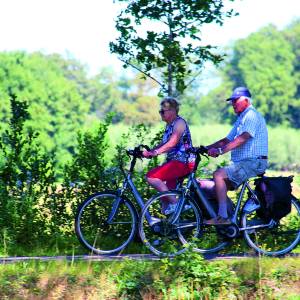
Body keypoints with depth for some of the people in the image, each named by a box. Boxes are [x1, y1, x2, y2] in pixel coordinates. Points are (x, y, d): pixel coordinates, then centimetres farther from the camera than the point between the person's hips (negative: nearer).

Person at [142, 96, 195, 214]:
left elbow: (172, 143, -22)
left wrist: (154, 152, -28)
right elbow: (164, 144, 19)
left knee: (151, 177, -22)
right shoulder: (169, 125, 21)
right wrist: (148, 152, 4)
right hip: (173, 161, 10)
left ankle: (175, 203, -20)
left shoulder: (179, 123, -10)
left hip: (183, 162, -10)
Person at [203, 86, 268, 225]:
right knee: (219, 187, 6)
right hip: (243, 162, 11)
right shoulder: (241, 119, 23)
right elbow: (227, 140, 20)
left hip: (253, 162, -11)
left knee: (218, 174, -23)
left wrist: (220, 151, -30)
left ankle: (222, 217, -26)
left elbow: (242, 138, -24)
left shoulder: (252, 116, -11)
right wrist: (206, 148, 7)